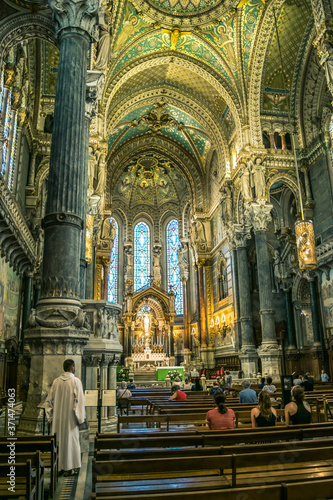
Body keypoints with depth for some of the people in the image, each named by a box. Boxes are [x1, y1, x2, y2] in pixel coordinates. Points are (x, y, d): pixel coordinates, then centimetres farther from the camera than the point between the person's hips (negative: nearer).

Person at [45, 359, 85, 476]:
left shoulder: (56, 381, 3)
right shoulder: (75, 381, -10)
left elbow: (49, 400, 6)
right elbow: (79, 400, -13)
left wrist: (50, 418, 12)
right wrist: (80, 418, -5)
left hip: (57, 418, 4)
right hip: (70, 418, -4)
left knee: (58, 440, 14)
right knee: (70, 440, 5)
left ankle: (58, 466, 24)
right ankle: (69, 468, 11)